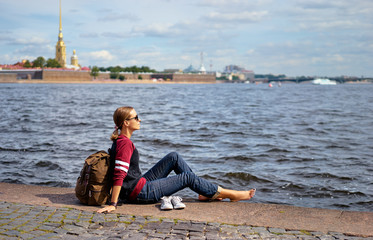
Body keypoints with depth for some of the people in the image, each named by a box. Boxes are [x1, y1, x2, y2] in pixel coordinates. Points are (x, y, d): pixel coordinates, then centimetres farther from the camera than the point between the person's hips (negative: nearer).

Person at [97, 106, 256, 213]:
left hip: (141, 184, 10)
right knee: (187, 178, -5)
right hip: (141, 193, -10)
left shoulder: (121, 141, 10)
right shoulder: (125, 143, -21)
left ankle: (205, 193, 12)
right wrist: (113, 204, -31)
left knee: (174, 158, 10)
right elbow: (119, 174, -28)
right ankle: (230, 194, 7)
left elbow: (120, 173, 20)